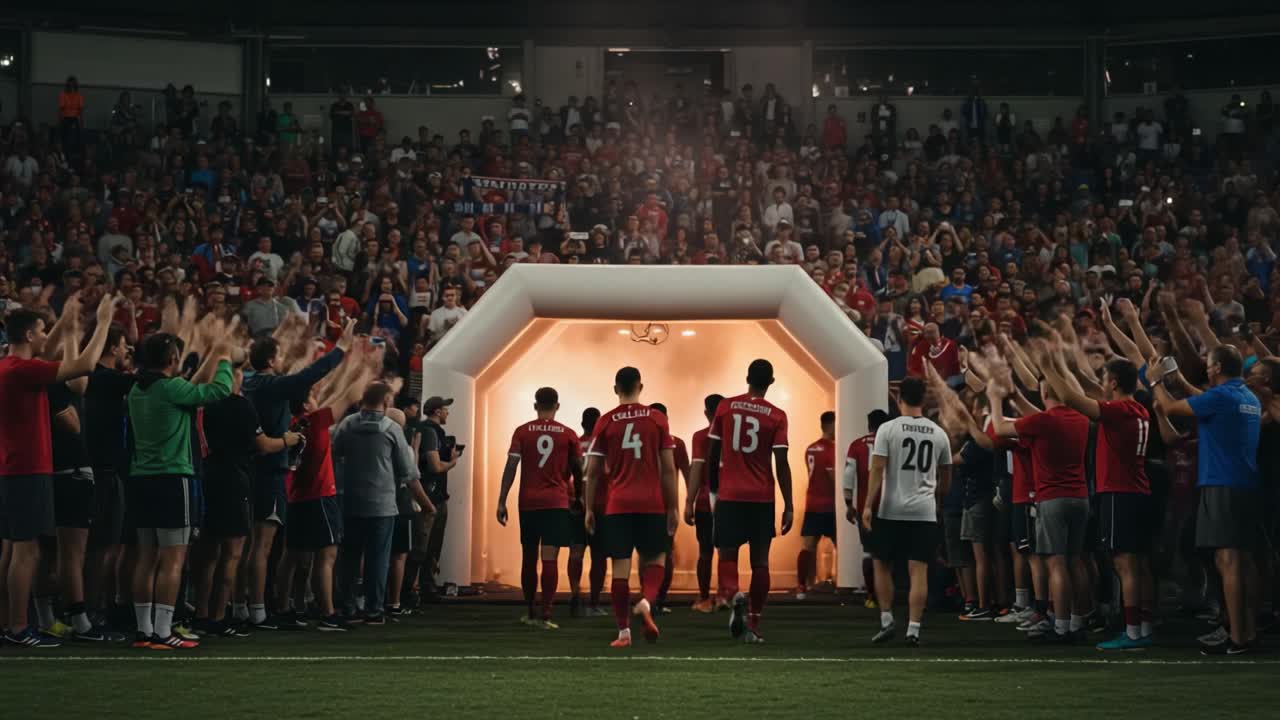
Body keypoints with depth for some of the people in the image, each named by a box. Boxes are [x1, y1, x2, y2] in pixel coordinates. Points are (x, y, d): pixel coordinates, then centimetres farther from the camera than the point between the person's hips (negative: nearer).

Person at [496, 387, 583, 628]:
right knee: (550, 559, -6)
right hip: (557, 502, -1)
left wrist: (502, 501, -3)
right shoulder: (568, 434, 3)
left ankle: (530, 614, 21)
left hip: (528, 502, 1)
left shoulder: (522, 432, 2)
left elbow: (511, 467, -5)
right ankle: (545, 615, -15)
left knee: (529, 558, 13)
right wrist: (578, 496, 28)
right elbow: (577, 470, 11)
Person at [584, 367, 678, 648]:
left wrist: (589, 509, 10)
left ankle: (624, 632, 2)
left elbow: (593, 472, 2)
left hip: (617, 505, 0)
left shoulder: (605, 422, 2)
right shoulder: (657, 419, 1)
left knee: (620, 567, 3)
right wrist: (672, 508, 6)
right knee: (656, 557, 15)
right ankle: (647, 602, -12)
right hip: (652, 503, 0)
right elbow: (668, 469, 0)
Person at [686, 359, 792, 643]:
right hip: (762, 498, 0)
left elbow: (711, 455, 5)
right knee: (760, 561, 8)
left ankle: (736, 596, -24)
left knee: (727, 556, 6)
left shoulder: (726, 407, 3)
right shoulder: (776, 416, -2)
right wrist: (789, 506, -1)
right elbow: (781, 463, -6)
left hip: (729, 495, 0)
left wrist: (715, 489, 18)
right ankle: (753, 625, 7)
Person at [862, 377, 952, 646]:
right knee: (918, 570, 1)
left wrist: (868, 505, -9)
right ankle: (913, 629, -3)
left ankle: (887, 621, 11)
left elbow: (877, 469, -10)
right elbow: (946, 478, 17)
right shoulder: (939, 434, 7)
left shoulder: (888, 429, -4)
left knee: (882, 565, 14)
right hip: (925, 512, 2)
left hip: (891, 511, -2)